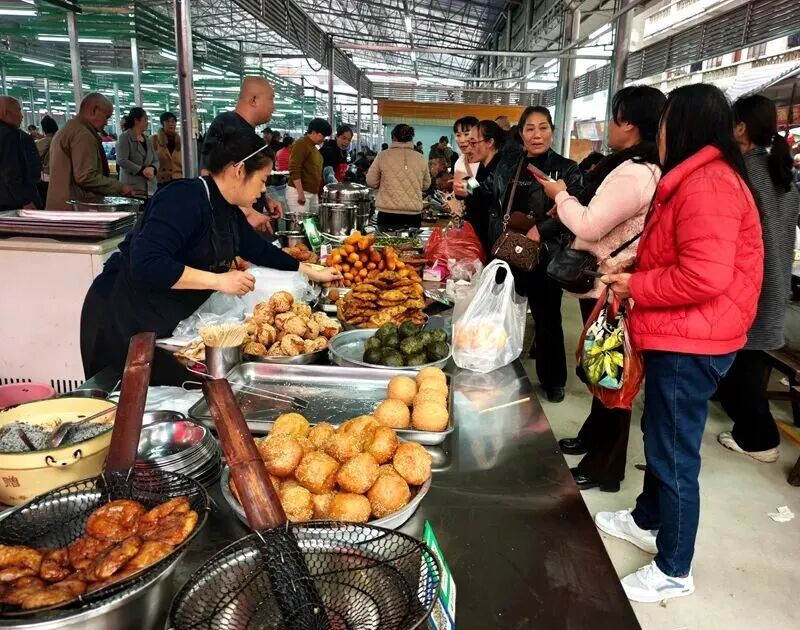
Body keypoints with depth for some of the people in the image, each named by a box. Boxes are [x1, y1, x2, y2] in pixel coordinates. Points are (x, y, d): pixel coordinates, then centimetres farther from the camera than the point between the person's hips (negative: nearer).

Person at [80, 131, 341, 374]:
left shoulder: (228, 212, 3)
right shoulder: (184, 199, -25)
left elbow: (260, 250, 18)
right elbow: (147, 264, -34)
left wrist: (312, 272, 18)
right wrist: (218, 280, -30)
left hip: (165, 323, 8)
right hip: (123, 322, -8)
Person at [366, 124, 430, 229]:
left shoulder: (383, 156, -2)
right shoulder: (420, 158, 4)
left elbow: (371, 182, 4)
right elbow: (426, 185, 14)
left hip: (388, 213, -1)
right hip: (413, 214, 2)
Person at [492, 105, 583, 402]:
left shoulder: (566, 169, -2)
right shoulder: (508, 165, 10)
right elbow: (494, 206, 15)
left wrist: (541, 229, -21)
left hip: (545, 257, -3)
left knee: (547, 317, 7)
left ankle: (553, 380, 25)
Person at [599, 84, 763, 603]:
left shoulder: (707, 183, -20)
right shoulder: (701, 178, 15)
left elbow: (704, 277, -29)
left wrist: (635, 287, -15)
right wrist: (634, 268, 8)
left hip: (690, 344, -11)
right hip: (681, 338, 11)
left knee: (675, 453, 0)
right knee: (661, 438, 23)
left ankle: (675, 571, 16)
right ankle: (647, 520, 42)